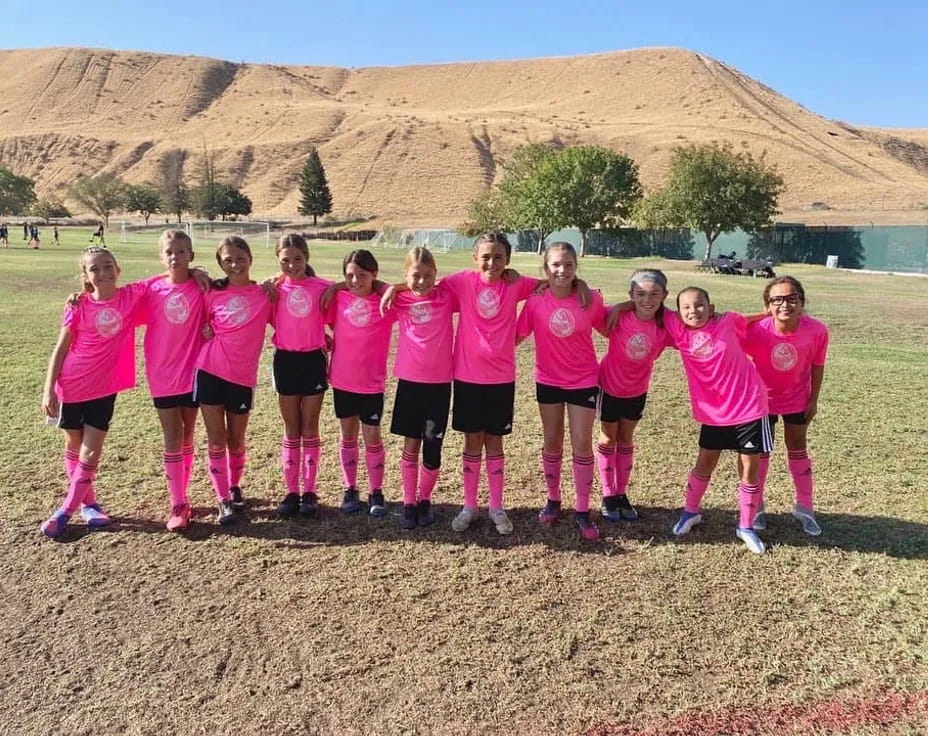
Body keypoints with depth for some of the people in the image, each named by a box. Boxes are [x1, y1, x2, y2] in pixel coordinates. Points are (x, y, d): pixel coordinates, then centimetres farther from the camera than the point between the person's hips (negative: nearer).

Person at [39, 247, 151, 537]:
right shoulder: (78, 308, -10)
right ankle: (88, 502, 29)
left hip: (105, 387, 1)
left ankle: (66, 509, 16)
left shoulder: (131, 295, -8)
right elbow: (60, 349, -4)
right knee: (74, 448, 12)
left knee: (91, 451, 2)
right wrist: (49, 389, -7)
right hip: (72, 386, 0)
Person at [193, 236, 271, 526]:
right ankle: (223, 500, 13)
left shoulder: (265, 295, 0)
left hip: (242, 377, 0)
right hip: (210, 372, 0)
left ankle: (235, 487, 36)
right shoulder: (213, 293, 2)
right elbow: (202, 323, 15)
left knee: (236, 440, 12)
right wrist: (204, 331, -5)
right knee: (217, 440, 3)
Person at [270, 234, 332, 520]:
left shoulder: (323, 287, -6)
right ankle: (291, 491, 18)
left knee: (310, 429, 7)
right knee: (291, 431, 9)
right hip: (285, 361, 1)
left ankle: (309, 492, 16)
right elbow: (270, 320, 4)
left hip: (313, 360, -1)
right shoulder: (274, 288, -1)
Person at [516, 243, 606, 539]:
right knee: (552, 442, 14)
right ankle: (553, 501, 31)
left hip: (584, 381, -1)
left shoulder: (591, 300, -13)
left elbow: (609, 330, 3)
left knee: (582, 445, 2)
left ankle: (583, 511, 15)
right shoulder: (536, 301, -13)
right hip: (548, 381, 1)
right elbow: (516, 335, -7)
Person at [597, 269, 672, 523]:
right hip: (609, 386, -3)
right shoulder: (618, 317, -27)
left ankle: (622, 493, 32)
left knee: (626, 439, 18)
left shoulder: (666, 325, -20)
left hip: (638, 389, 3)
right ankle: (608, 495, 26)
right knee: (608, 439, 12)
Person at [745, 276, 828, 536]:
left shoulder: (817, 330, -26)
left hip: (798, 397, 1)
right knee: (760, 449, 9)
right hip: (762, 397, -1)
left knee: (798, 447, 13)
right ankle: (757, 506, 25)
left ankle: (804, 507, 28)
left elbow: (817, 365, -10)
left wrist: (813, 399, -3)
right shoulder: (756, 330, -32)